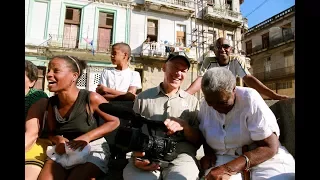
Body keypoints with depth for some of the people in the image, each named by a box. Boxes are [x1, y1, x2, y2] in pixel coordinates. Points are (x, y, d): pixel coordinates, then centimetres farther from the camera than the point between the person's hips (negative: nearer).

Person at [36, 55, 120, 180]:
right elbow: (51, 132, 9)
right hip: (63, 151, 5)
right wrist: (59, 139, -15)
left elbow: (114, 121, -10)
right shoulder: (51, 103, -4)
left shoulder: (91, 98, -20)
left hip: (92, 149, -4)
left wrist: (87, 137, -20)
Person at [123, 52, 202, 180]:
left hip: (180, 157, 0)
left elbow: (198, 140, 11)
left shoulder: (192, 102, 14)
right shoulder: (143, 97, 14)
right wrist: (136, 155, -6)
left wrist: (184, 126, -10)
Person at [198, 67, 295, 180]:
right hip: (225, 158, 0)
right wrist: (208, 153, -8)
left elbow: (270, 147, -19)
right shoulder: (205, 105, -5)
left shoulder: (250, 99, -17)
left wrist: (228, 169, -29)